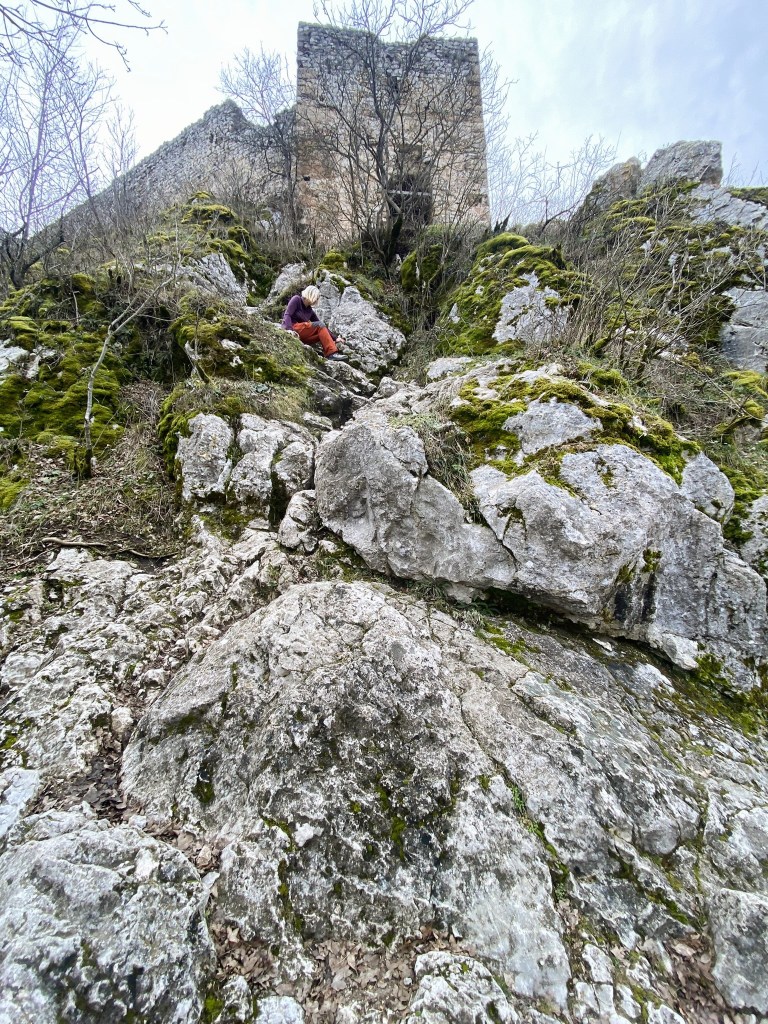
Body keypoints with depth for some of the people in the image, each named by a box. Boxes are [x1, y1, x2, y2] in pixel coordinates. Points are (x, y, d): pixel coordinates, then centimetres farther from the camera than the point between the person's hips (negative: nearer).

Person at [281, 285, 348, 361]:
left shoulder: (310, 310, 19)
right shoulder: (296, 299, 2)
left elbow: (322, 326, 18)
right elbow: (287, 315, -12)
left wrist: (334, 338, 10)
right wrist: (289, 329, -29)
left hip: (301, 336, 7)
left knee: (323, 333, -6)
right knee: (320, 325, -16)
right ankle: (332, 353, -26)